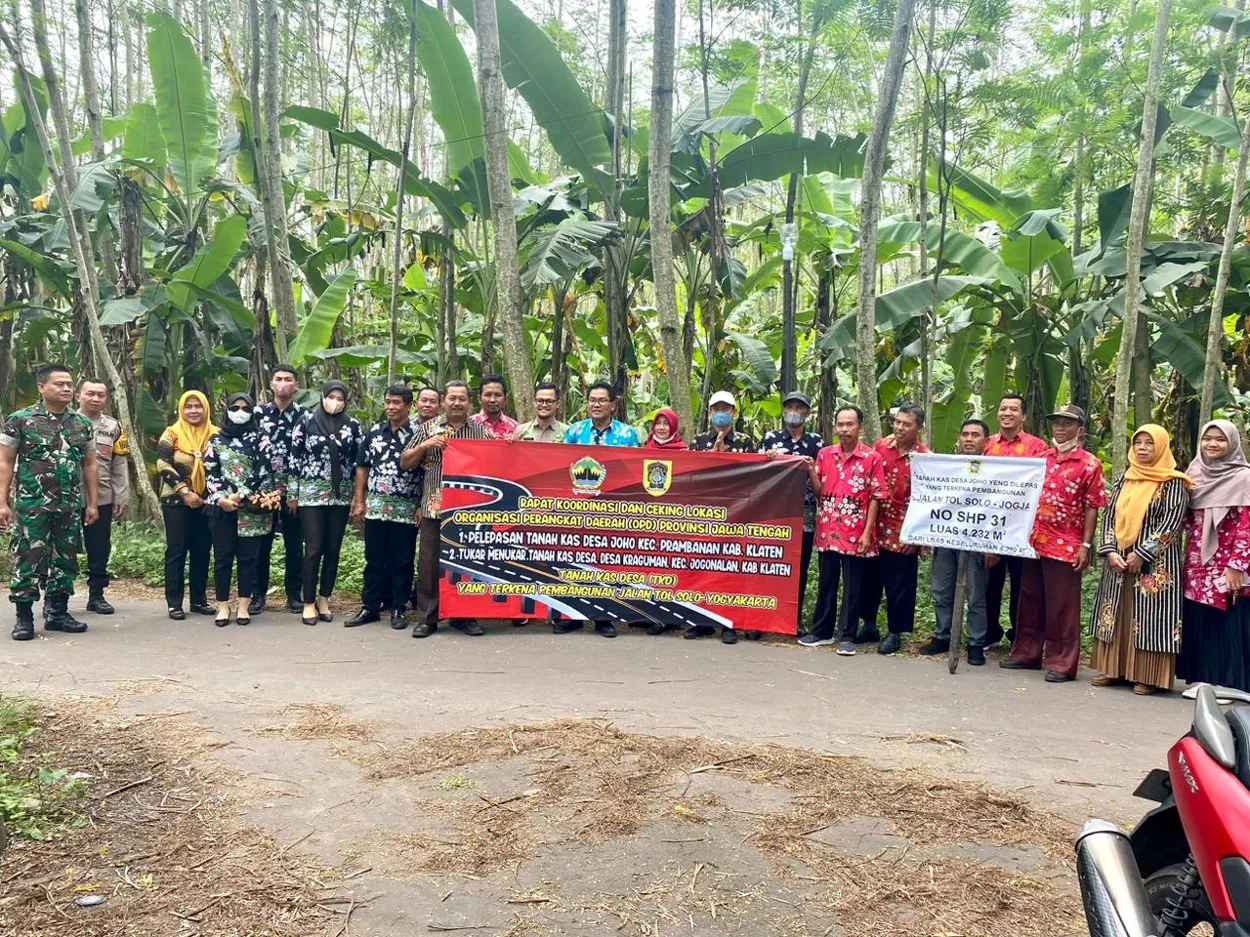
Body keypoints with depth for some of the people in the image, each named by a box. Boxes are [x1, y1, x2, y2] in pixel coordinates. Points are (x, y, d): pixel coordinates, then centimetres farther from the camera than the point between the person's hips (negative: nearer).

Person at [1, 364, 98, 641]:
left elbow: (89, 465, 14)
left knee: (65, 560, 8)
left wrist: (92, 503, 9)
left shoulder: (82, 424, 9)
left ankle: (57, 612, 19)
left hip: (70, 506, 4)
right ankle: (23, 617, 7)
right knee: (28, 559, -2)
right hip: (31, 505, -4)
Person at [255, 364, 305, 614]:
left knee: (294, 545, 5)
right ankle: (258, 595, 14)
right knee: (262, 544, 6)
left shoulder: (305, 415, 3)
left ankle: (294, 594, 15)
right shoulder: (258, 413, 6)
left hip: (295, 490, -1)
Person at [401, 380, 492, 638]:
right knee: (429, 564, 2)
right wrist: (424, 446, -9)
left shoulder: (481, 430, 9)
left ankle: (464, 616, 18)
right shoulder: (428, 429, 8)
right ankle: (427, 618, 10)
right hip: (435, 508, 0)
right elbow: (405, 464, 7)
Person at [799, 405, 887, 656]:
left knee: (852, 587, 4)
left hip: (855, 533, -3)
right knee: (826, 583, 13)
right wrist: (811, 471, -11)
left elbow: (875, 498, -5)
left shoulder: (872, 457, -5)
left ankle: (846, 637, 12)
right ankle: (822, 631, 23)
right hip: (827, 530, 4)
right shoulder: (824, 454, 6)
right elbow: (819, 492, 8)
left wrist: (867, 532, -10)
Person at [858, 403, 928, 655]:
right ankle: (869, 625, 29)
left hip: (902, 533, -4)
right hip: (874, 528, 4)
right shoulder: (879, 446, 2)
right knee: (869, 578, 14)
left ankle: (895, 632, 19)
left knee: (899, 585, 5)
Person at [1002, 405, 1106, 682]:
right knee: (1030, 601, 13)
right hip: (1034, 542, 6)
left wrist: (1085, 546, -12)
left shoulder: (1089, 464, -5)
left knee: (1062, 607, 1)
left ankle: (1062, 663, 9)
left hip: (1065, 546, -6)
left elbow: (1091, 509, -7)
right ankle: (1026, 653, 25)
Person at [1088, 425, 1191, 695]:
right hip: (1118, 561, 5)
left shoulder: (1172, 483, -4)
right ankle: (1113, 668, 16)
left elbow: (1171, 522, -13)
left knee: (1149, 617, -5)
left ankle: (1147, 676, 1)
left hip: (1155, 564, -5)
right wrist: (1109, 551, -6)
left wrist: (1141, 554, -17)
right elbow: (1109, 516, 9)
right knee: (1116, 614, 8)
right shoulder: (1125, 479, 12)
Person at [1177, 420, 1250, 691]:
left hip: (1226, 566, -6)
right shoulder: (1195, 474, 12)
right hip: (1197, 563, 6)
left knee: (1228, 623, -3)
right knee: (1198, 623, 8)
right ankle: (1202, 678, 17)